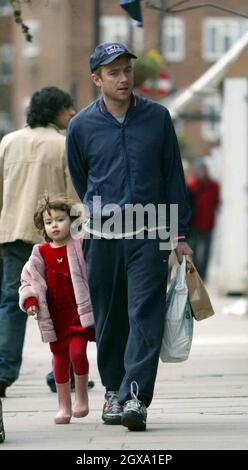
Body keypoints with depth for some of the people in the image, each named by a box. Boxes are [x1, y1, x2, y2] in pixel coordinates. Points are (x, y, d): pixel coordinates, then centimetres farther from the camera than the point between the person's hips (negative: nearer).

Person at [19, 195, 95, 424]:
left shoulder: (80, 247, -3)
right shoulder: (40, 254, 3)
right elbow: (28, 280, 5)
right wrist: (30, 301, -10)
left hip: (80, 312, -3)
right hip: (55, 317, 3)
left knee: (77, 352, -18)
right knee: (60, 359, 9)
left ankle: (82, 397, 2)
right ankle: (64, 407, 19)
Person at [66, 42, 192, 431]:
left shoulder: (157, 118, 3)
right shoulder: (81, 126, 1)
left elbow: (173, 177, 9)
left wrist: (180, 234, 8)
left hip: (149, 237, -1)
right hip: (102, 238, 1)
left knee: (145, 317, -11)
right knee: (109, 320, 7)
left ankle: (135, 398, -17)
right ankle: (113, 391, 21)